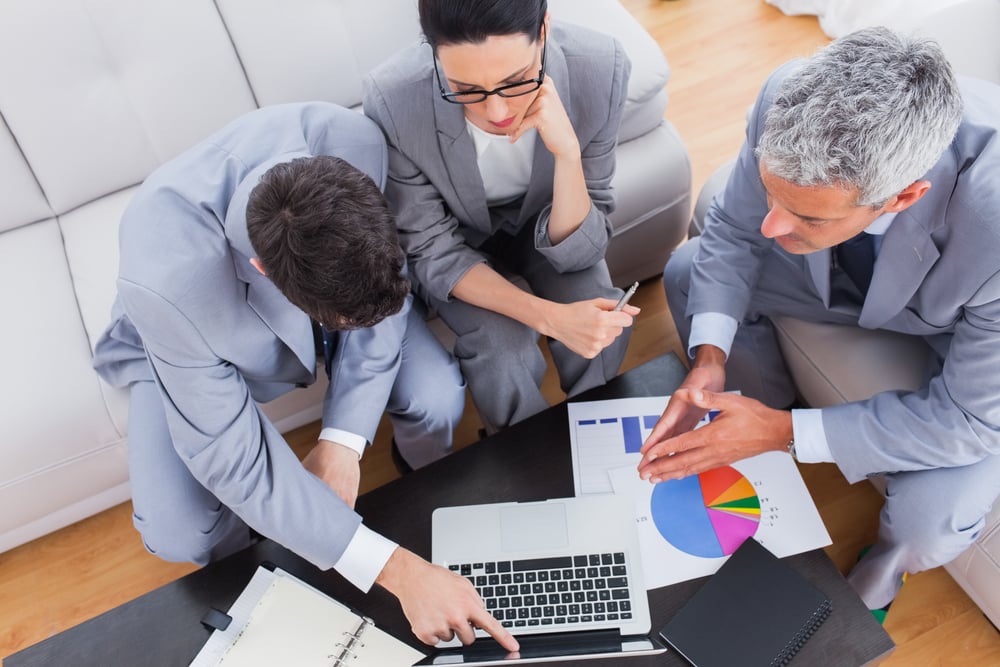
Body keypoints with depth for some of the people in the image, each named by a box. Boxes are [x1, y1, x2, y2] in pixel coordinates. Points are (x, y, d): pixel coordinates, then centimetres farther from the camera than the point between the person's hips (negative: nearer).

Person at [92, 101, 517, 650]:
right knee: (182, 537, -17)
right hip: (192, 337, -2)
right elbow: (232, 459, -32)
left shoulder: (353, 143, -37)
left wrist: (342, 441, -25)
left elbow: (383, 294, -19)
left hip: (319, 276, 2)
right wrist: (396, 569, -34)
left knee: (436, 397, -18)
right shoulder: (167, 278, -43)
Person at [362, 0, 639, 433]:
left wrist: (567, 152, -42)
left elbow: (576, 251, -23)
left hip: (542, 221, 2)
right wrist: (547, 317, -35)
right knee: (502, 350, -25)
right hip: (456, 239, -1)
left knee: (602, 330, -21)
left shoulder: (599, 69, -30)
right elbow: (433, 252, -21)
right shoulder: (393, 100, -33)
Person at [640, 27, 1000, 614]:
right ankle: (778, 402, 21)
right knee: (687, 273, -3)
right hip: (851, 270, 4)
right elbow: (733, 233, -15)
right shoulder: (790, 100, -34)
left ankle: (890, 558, 19)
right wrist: (710, 357, -29)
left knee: (929, 528, -21)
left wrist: (785, 434, -33)